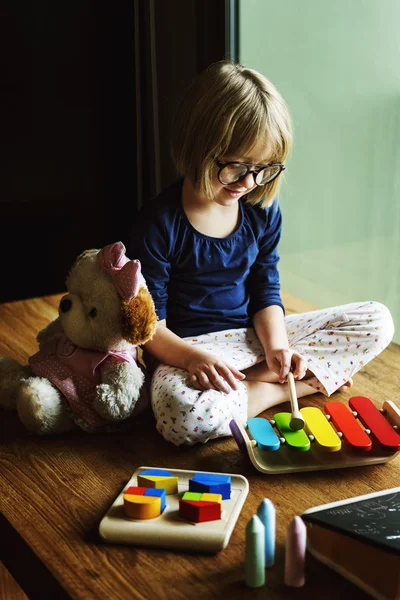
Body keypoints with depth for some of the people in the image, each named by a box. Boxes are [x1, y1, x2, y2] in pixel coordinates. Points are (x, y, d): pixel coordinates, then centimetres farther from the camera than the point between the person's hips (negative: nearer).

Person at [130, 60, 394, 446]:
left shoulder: (263, 211, 1)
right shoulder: (159, 222, -14)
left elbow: (265, 292, 7)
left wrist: (276, 345, -12)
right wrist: (191, 357, -30)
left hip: (253, 336, 6)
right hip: (188, 345, -5)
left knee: (376, 321, -4)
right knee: (184, 413, -42)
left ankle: (257, 379, -15)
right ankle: (276, 390, -16)